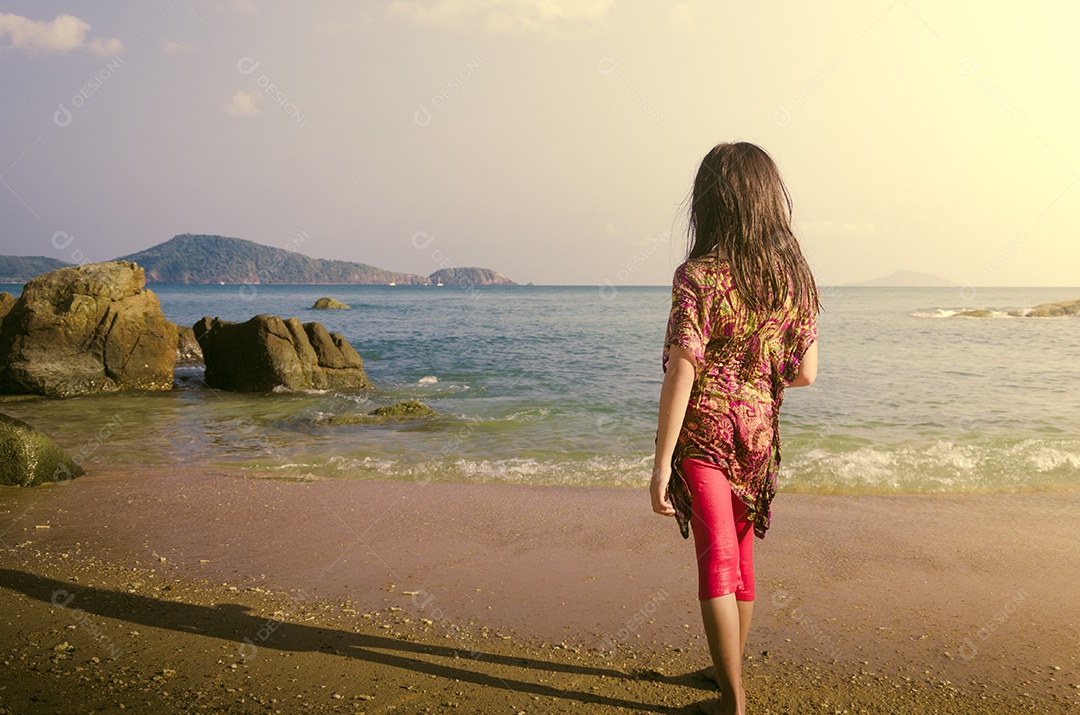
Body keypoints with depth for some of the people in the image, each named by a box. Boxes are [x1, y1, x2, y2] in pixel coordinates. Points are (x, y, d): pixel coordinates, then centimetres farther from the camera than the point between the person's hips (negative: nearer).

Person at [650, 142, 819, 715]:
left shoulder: (697, 276, -15)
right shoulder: (796, 276, -1)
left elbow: (681, 376, -19)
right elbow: (805, 373, 2)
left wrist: (660, 466, -15)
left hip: (703, 432, -5)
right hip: (758, 431, 5)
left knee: (716, 562, 6)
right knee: (741, 555, 21)